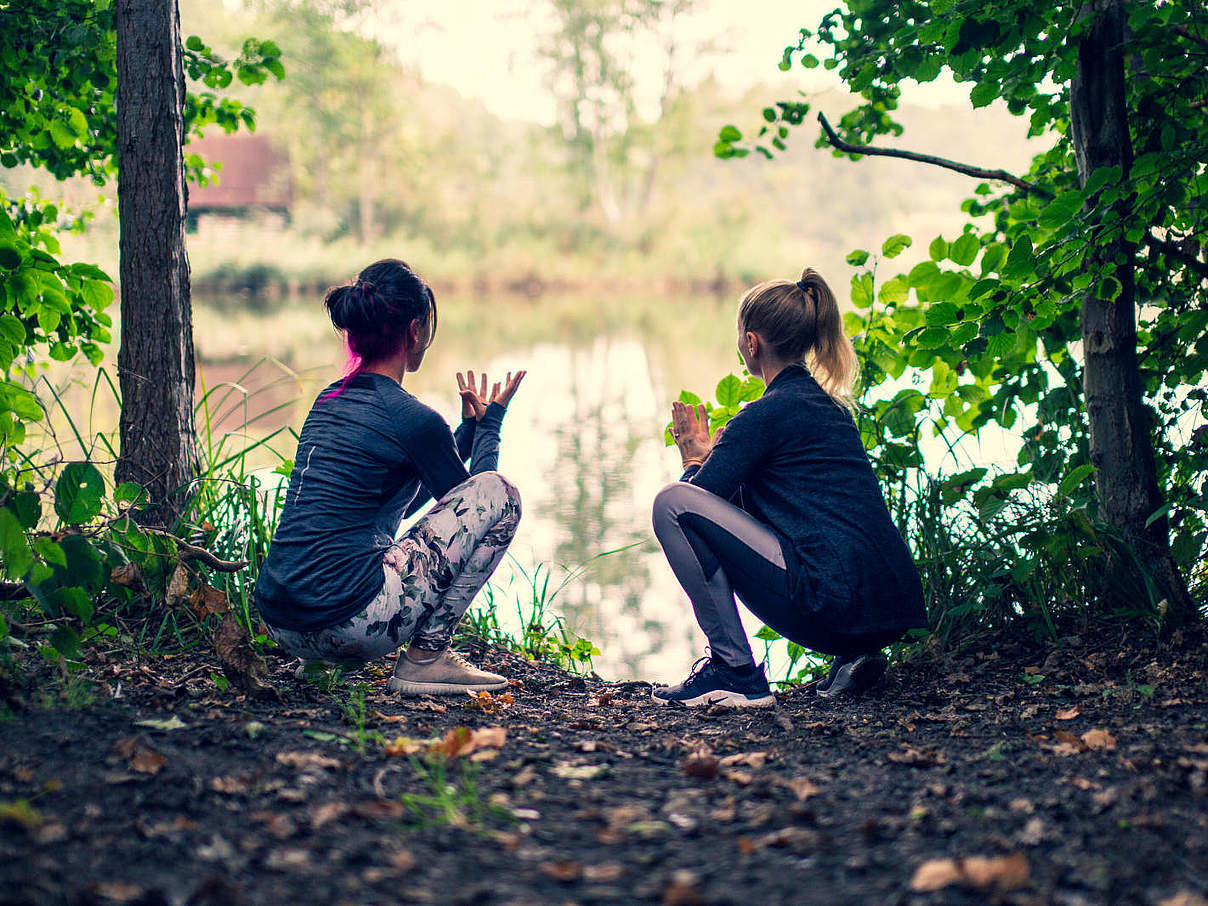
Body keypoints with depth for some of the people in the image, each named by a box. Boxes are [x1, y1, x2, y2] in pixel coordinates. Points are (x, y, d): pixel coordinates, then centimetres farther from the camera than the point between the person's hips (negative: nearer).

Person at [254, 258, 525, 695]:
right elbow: (469, 503, 9)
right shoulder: (413, 419, -9)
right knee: (499, 494, 2)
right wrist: (490, 420, 22)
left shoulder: (329, 400, 16)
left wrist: (470, 424, 35)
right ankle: (426, 657, 1)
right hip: (345, 622, -8)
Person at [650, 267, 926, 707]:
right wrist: (711, 453, 32)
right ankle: (850, 657, 17)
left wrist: (695, 457, 17)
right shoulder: (830, 406, 20)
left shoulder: (767, 414, -6)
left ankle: (735, 672, -5)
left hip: (835, 604, -9)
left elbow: (694, 495, -3)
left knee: (672, 503, -7)